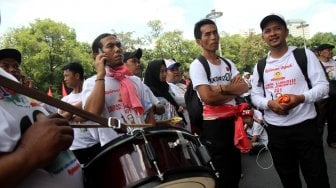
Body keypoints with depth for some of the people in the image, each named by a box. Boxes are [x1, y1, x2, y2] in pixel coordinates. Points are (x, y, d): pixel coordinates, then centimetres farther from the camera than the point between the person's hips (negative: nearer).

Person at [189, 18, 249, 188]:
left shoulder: (228, 63, 11)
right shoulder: (197, 65, -11)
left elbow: (244, 88, -2)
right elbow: (208, 97, -22)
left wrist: (221, 88, -17)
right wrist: (231, 89, -8)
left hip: (232, 121, 7)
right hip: (212, 125, -7)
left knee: (236, 171, 20)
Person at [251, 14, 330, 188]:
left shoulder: (304, 55, -1)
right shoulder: (260, 66, 8)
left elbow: (322, 86, -4)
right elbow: (255, 96, 8)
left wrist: (301, 98, -23)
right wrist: (270, 103, -14)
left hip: (304, 126, -3)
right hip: (275, 130, 3)